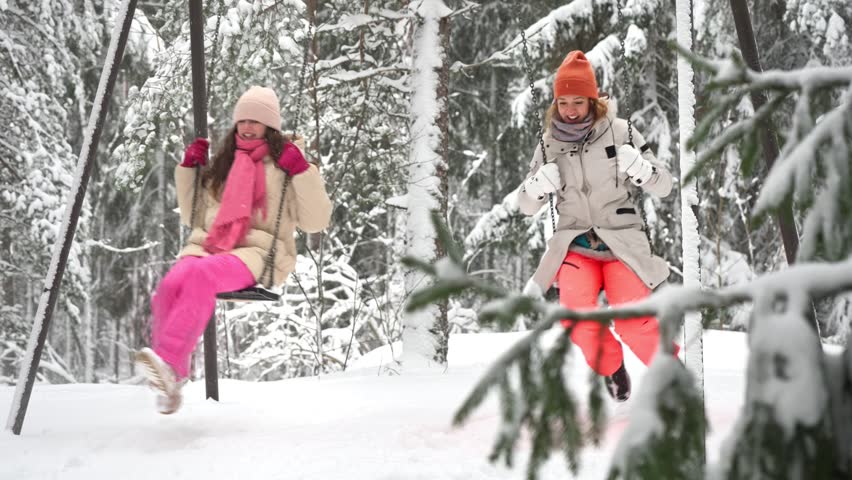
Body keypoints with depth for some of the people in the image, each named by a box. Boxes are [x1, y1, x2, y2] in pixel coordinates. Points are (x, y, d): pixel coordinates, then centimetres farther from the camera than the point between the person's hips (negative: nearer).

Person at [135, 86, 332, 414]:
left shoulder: (283, 166, 13)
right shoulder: (221, 164, 27)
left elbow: (316, 222, 3)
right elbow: (191, 217, 31)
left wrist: (302, 172, -7)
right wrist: (188, 168, 22)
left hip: (257, 252, -4)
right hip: (207, 245, 4)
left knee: (201, 275, -38)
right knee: (171, 285, -31)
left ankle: (168, 363, -48)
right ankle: (168, 379, -29)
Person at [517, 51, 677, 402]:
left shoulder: (619, 132, -2)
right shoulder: (549, 144, 3)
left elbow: (663, 187, 1)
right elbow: (526, 206, 11)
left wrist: (640, 169, -20)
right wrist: (538, 186, -11)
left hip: (622, 241, -2)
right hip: (574, 243, 2)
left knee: (633, 322, -23)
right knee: (575, 311, -26)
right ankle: (611, 368, 3)